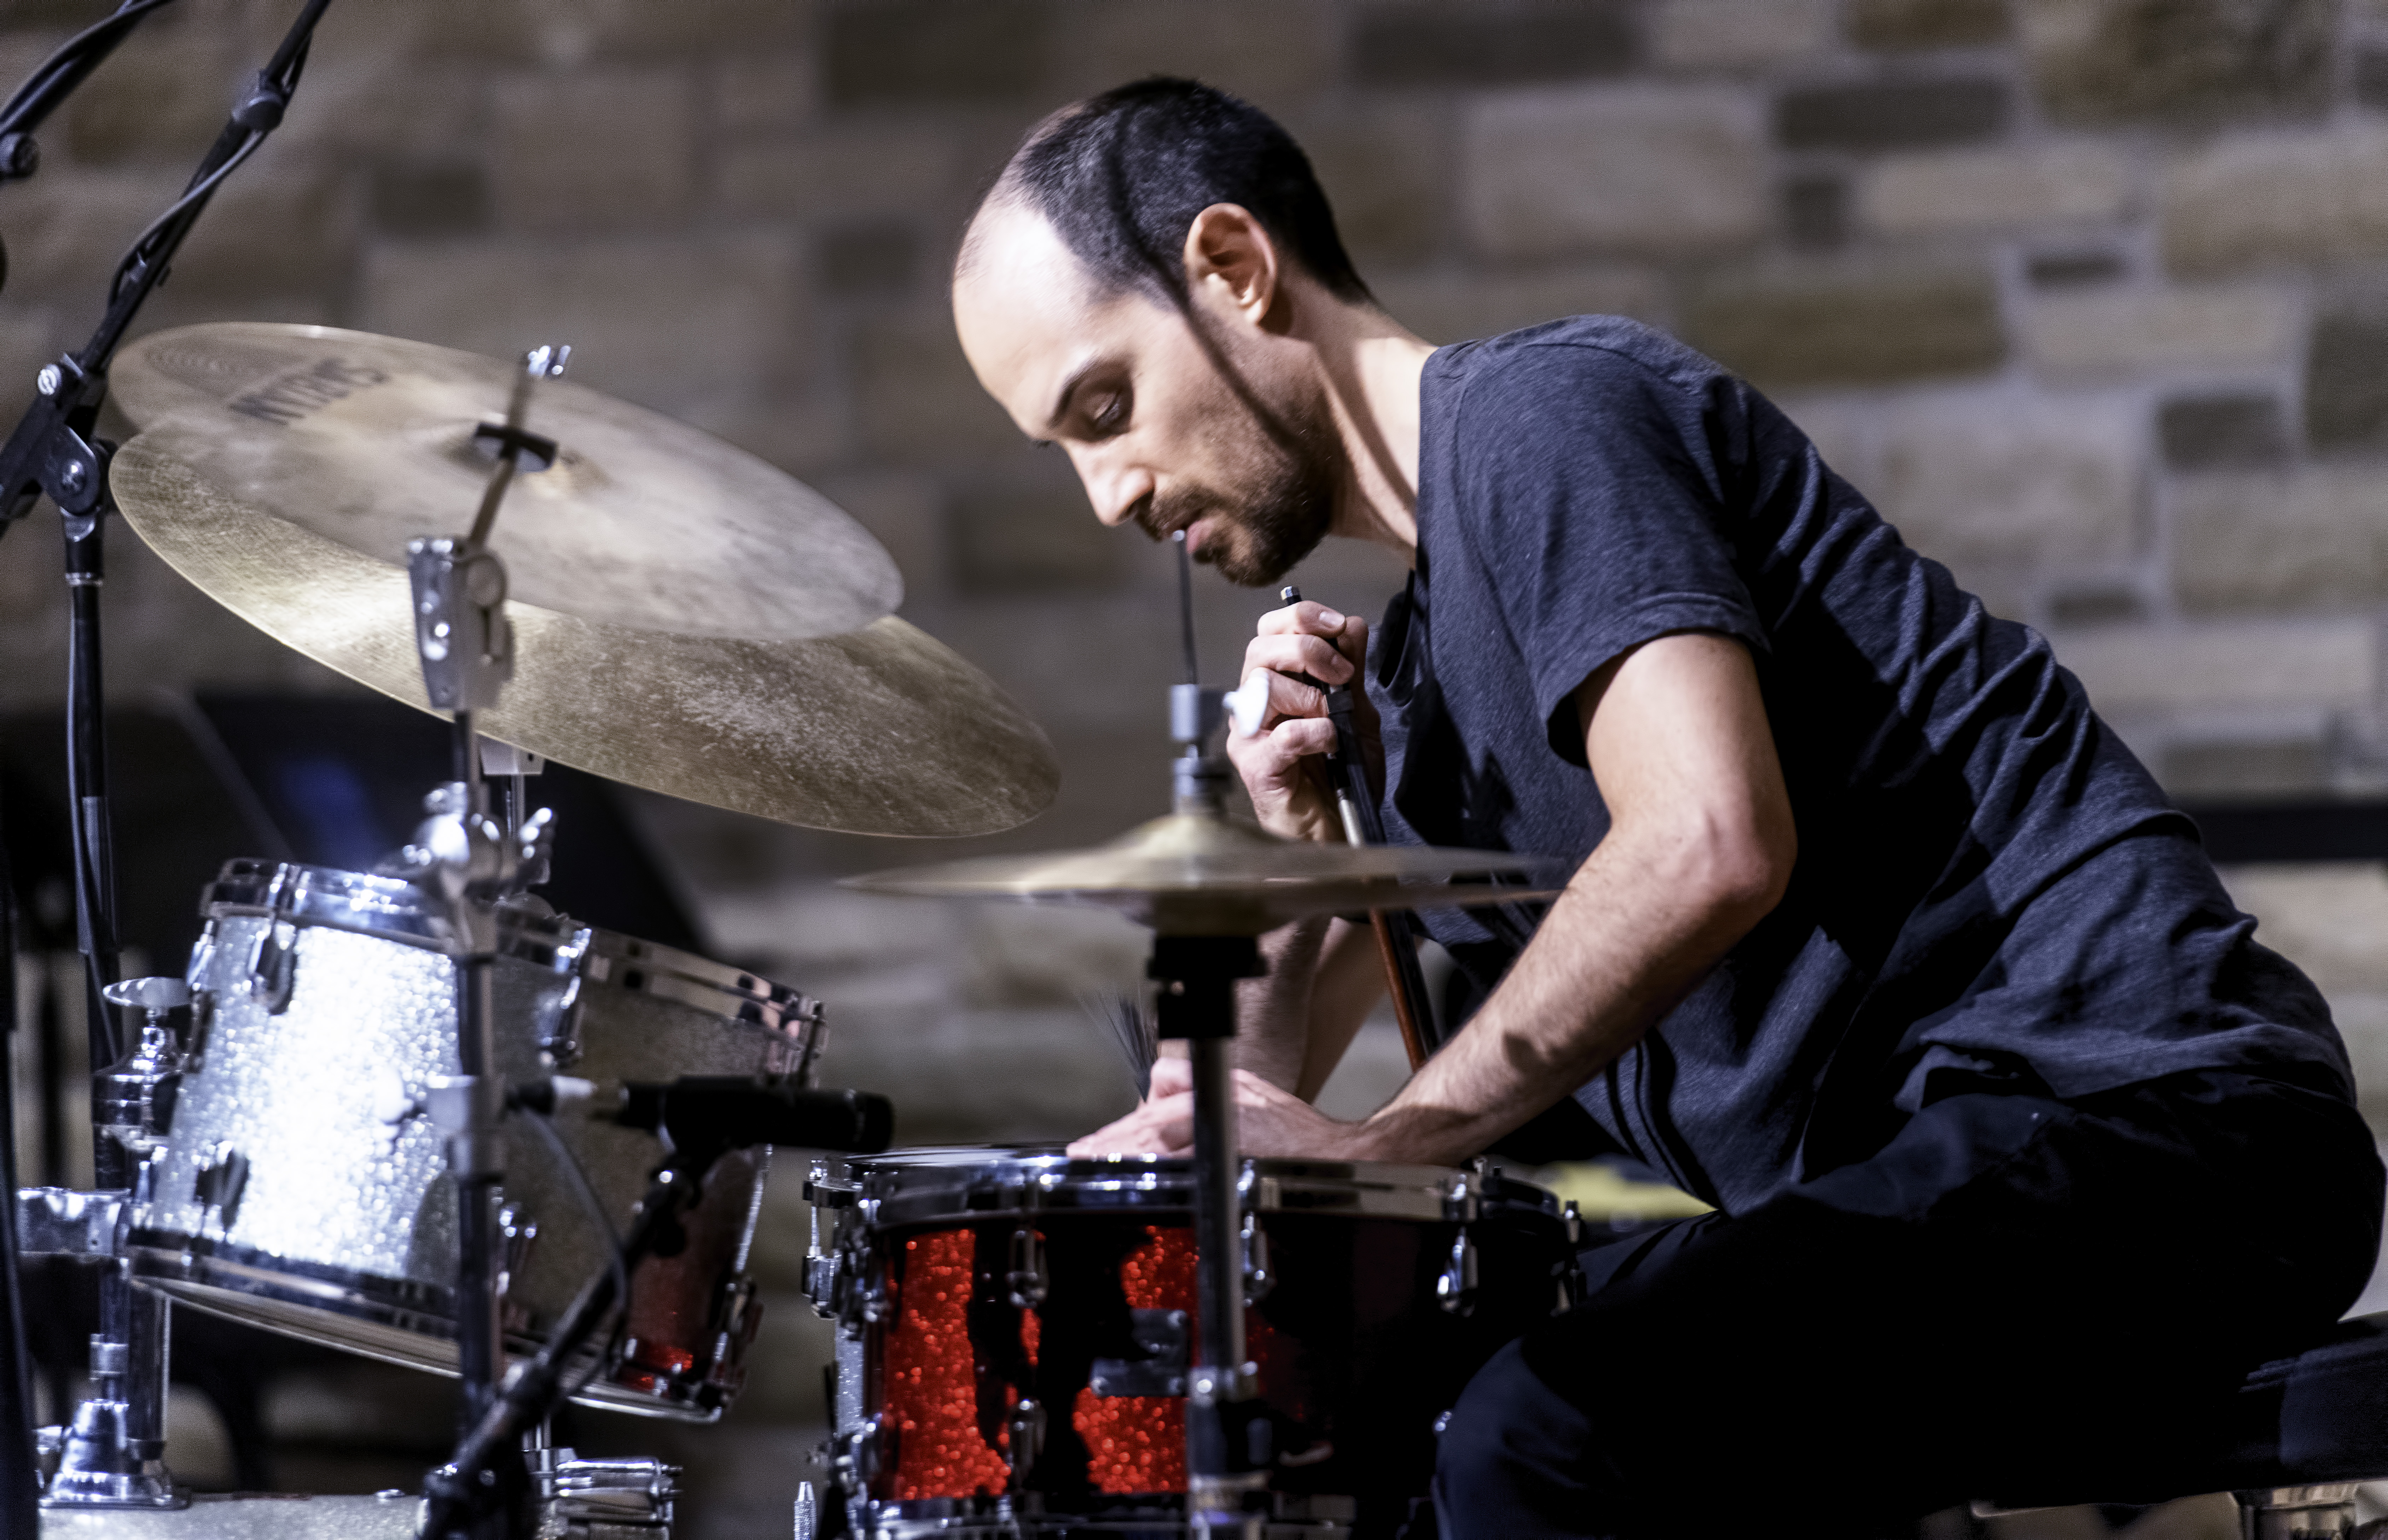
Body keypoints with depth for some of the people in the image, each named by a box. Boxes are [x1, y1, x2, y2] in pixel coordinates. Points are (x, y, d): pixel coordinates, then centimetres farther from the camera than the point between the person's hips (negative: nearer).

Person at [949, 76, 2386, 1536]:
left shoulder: (1538, 414, -7)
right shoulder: (1412, 659, 22)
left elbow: (1710, 844, -23)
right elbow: (1255, 1115, 19)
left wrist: (1373, 1144, -18)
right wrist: (1301, 846, 2)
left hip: (2135, 1117, -10)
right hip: (1896, 1171, 10)